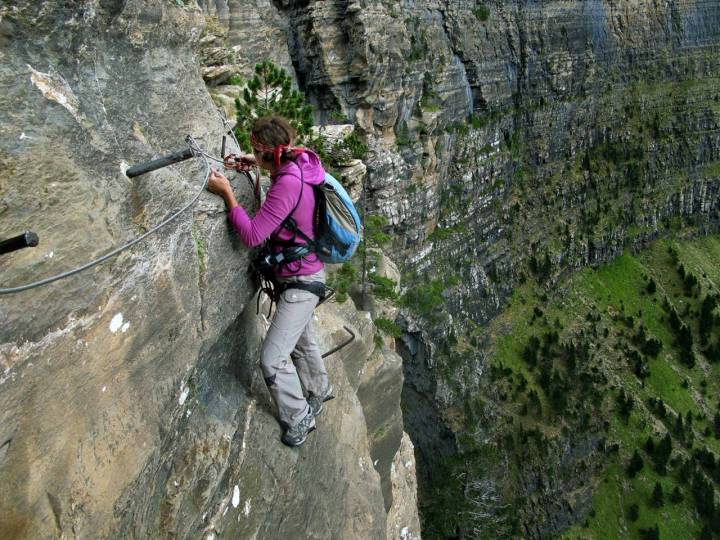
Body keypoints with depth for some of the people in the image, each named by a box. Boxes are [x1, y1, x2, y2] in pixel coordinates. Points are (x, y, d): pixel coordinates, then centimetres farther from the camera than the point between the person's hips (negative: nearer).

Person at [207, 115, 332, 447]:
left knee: (273, 360, -4)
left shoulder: (288, 184, -30)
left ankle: (299, 419, 16)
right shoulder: (299, 162, -3)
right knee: (303, 342, 28)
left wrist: (227, 193, -22)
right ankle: (319, 392, 51)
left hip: (301, 282, -10)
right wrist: (255, 164, 7)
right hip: (305, 274, 10)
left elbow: (252, 236, -29)